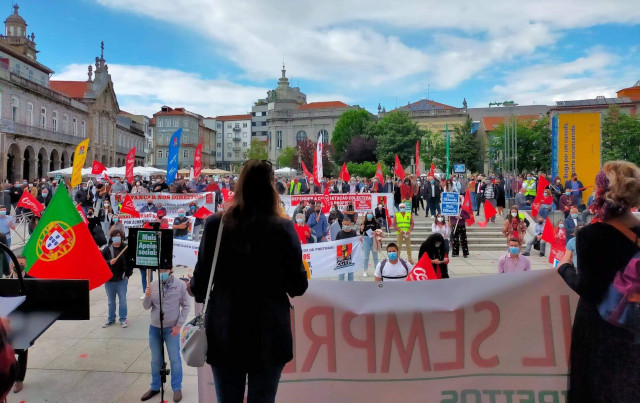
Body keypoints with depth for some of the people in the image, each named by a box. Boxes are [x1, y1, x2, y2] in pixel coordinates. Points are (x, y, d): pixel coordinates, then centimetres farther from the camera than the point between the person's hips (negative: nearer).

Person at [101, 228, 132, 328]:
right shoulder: (107, 248, -1)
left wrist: (128, 274, -5)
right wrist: (109, 262, -18)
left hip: (121, 279, -2)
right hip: (109, 279, 2)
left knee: (122, 300, 4)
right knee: (111, 301, 14)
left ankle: (123, 319, 16)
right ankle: (111, 319, 27)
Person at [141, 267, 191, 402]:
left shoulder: (180, 285, -12)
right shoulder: (153, 285, -5)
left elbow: (186, 305, -6)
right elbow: (147, 306, 2)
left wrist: (178, 325, -8)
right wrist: (147, 297, -19)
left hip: (171, 328, -3)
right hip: (154, 328, 3)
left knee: (175, 360, 4)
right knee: (155, 360, 16)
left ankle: (177, 388, 21)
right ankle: (155, 387, 33)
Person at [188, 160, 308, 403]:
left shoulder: (215, 224, -7)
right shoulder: (283, 228, -11)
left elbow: (201, 279, -2)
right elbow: (298, 286, -6)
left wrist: (194, 289, 21)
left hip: (224, 334, 1)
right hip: (268, 335, -1)